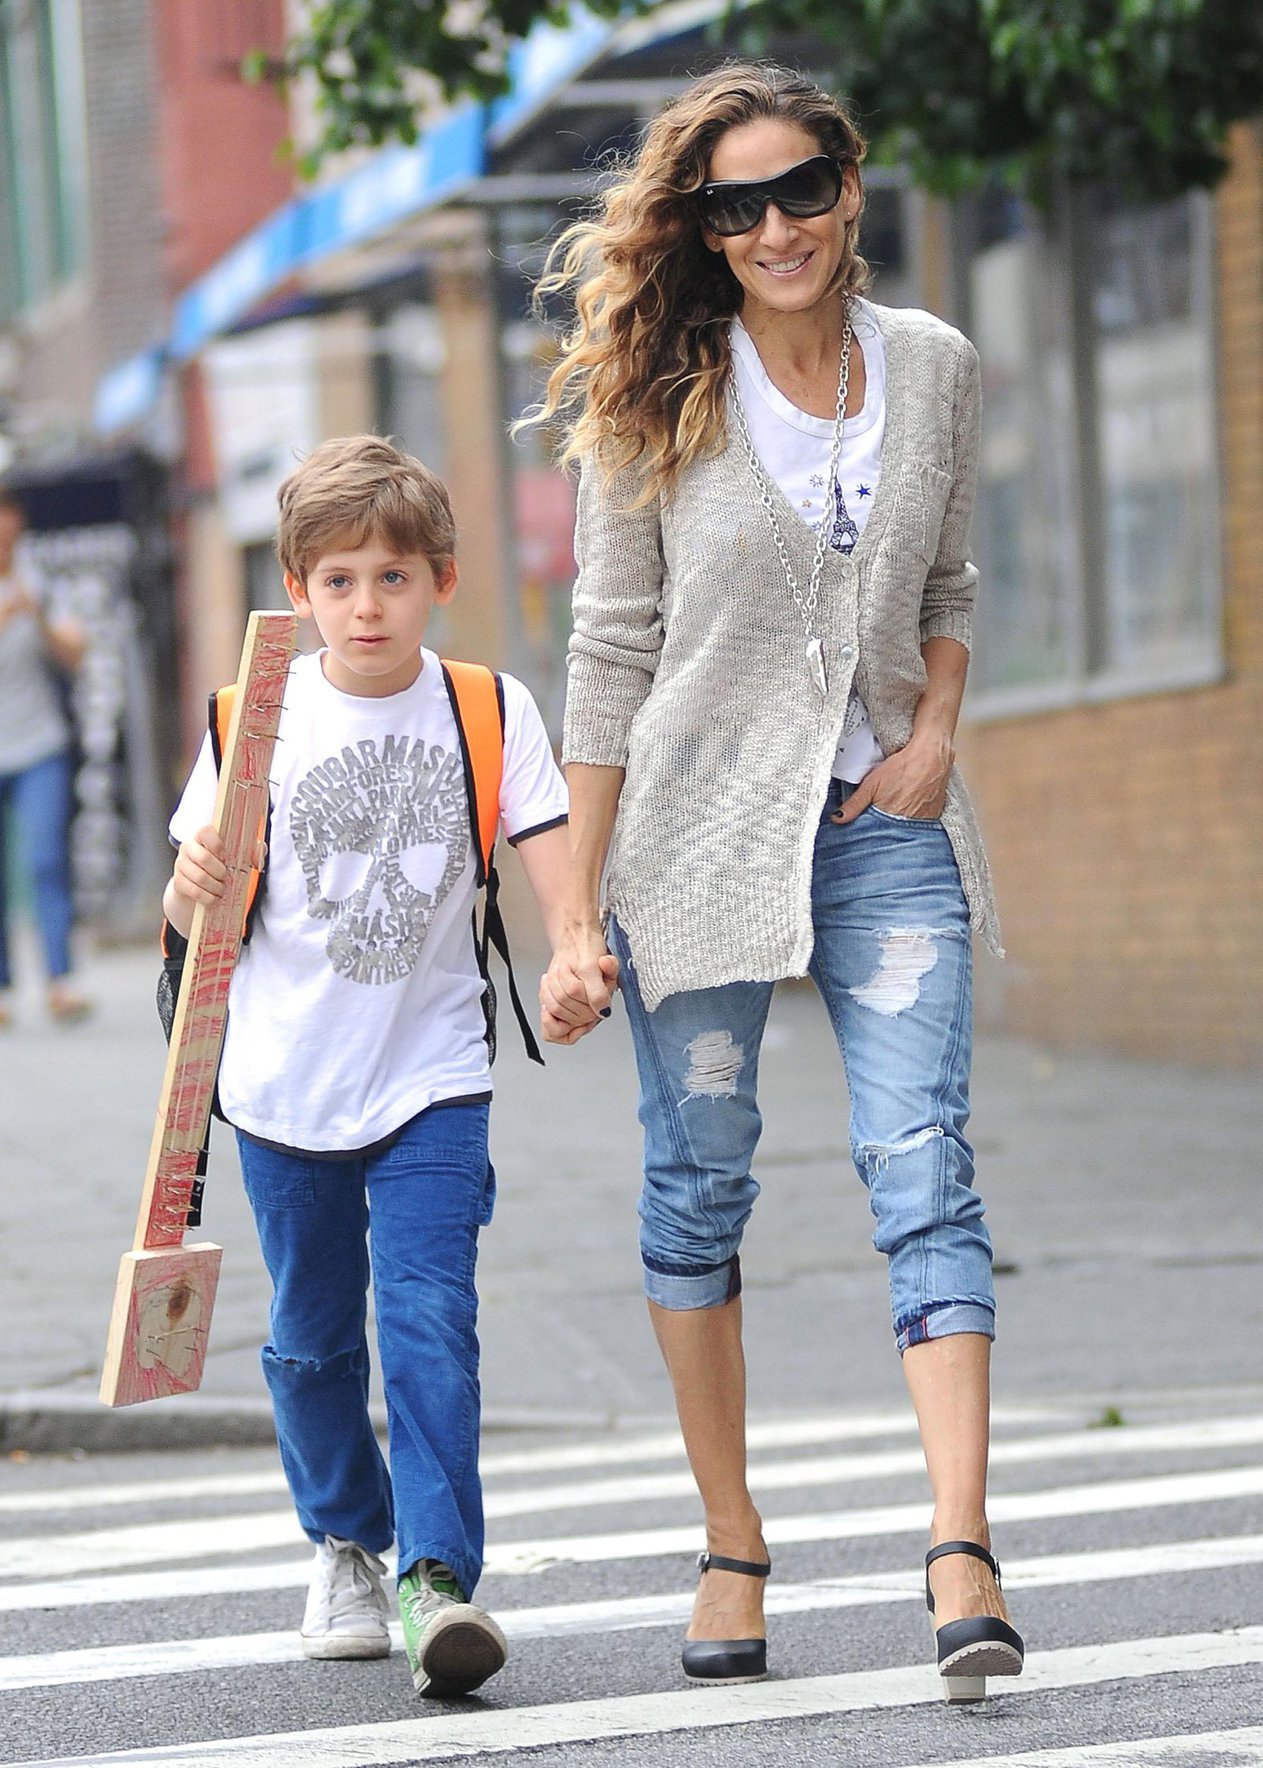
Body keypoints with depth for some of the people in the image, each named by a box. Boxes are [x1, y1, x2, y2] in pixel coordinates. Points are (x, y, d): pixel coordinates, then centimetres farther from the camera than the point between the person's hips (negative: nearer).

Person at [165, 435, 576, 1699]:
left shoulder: (490, 711, -3)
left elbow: (547, 860, -8)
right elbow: (194, 911, 0)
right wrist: (195, 884, -24)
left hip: (432, 1072, -1)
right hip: (286, 1077, 1)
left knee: (429, 1318, -14)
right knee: (313, 1331, 13)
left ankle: (437, 1576, -15)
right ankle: (346, 1545, 34)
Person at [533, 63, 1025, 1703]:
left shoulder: (935, 368, 4)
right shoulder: (661, 400, -4)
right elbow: (612, 656, -2)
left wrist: (938, 728, -1)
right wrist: (579, 917, -5)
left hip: (883, 825, 1)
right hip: (702, 823, -1)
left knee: (924, 1169, -11)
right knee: (699, 1184, 5)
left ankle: (961, 1550, -17)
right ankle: (733, 1549, 17)